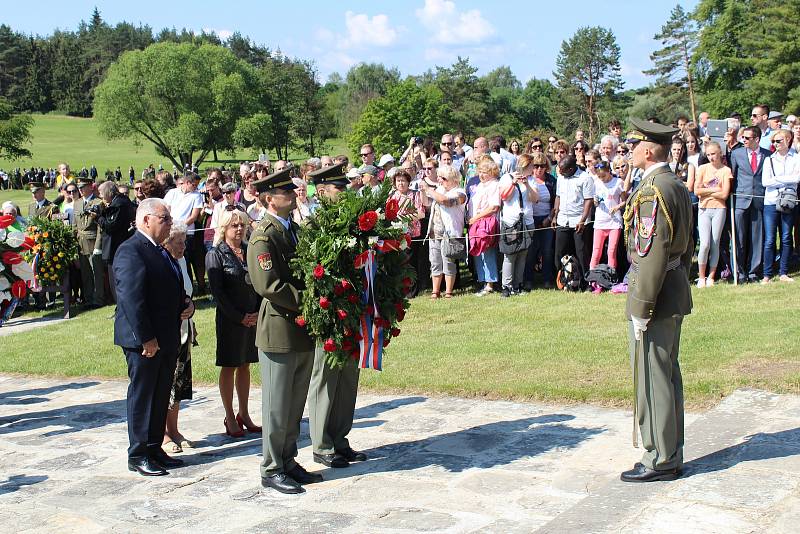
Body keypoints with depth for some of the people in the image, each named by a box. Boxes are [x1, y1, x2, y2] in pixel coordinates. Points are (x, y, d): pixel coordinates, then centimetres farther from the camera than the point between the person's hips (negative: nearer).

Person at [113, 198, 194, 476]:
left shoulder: (161, 251, 16)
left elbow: (174, 289, 27)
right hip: (144, 340, -9)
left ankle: (154, 448, 25)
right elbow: (131, 299, -22)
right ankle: (138, 455, 11)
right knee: (142, 396, 1)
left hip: (167, 338, 9)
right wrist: (145, 338, -24)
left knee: (161, 396, 14)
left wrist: (186, 303, 5)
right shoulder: (131, 251, -15)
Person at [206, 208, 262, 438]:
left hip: (254, 317, 5)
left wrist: (259, 312, -4)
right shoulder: (215, 255, -5)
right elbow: (217, 291, -10)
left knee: (245, 365, 12)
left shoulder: (251, 251, 9)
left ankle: (244, 415, 21)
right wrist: (239, 317, -13)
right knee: (229, 367, 3)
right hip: (229, 319, -5)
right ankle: (230, 418, 11)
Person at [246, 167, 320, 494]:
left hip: (303, 330, 8)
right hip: (279, 332, -8)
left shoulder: (295, 229, 14)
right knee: (277, 406, 1)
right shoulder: (263, 235, -13)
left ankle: (288, 461, 26)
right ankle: (272, 470, 12)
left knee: (295, 404, 15)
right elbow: (268, 284, -21)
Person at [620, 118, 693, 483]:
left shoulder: (652, 191, -18)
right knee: (668, 375, 15)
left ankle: (659, 460, 6)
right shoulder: (678, 187, 13)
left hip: (655, 295, -10)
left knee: (652, 379, -2)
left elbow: (652, 253, -23)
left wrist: (641, 306, -21)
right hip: (676, 295, 10)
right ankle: (672, 455, 24)